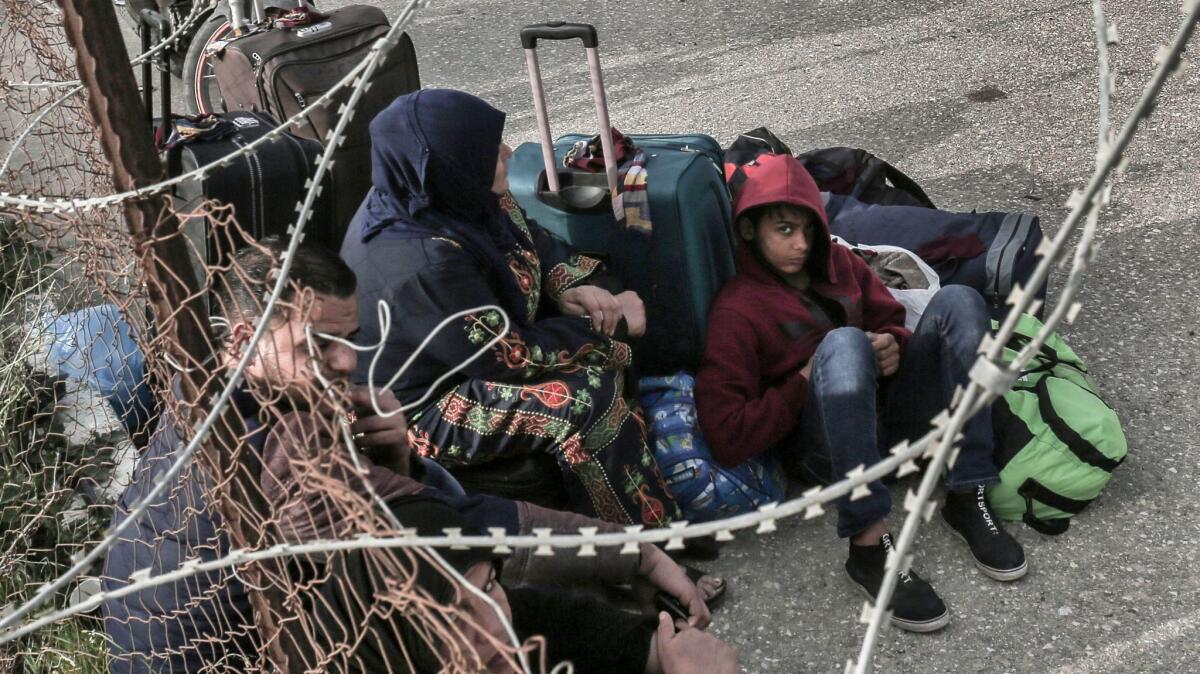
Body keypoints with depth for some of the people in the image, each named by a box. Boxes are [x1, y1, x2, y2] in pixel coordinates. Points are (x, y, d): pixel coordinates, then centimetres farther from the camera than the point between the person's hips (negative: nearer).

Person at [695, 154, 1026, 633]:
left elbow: (892, 321, 22)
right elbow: (727, 437, -13)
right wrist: (805, 382, -14)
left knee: (958, 300, -15)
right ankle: (868, 545, -40)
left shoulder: (836, 263, 12)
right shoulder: (736, 312, -6)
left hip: (887, 410, 6)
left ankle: (967, 500, -23)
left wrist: (893, 346, -2)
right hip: (823, 443, -6)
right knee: (843, 342, -35)